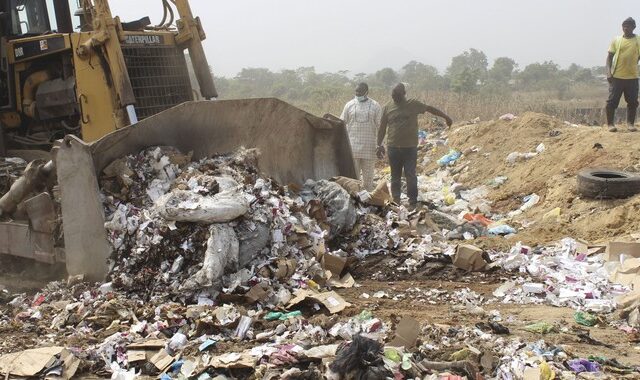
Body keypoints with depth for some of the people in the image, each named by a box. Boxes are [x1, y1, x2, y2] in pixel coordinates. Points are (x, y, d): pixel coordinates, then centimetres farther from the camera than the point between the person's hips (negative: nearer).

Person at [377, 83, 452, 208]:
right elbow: (382, 128, 9)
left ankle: (413, 203, 3)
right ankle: (395, 201, 20)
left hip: (410, 147, -2)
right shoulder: (387, 108, 4)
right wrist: (379, 145, 7)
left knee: (410, 175, -5)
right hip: (393, 147, 2)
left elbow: (430, 108, 11)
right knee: (395, 176, 10)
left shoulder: (413, 104, 0)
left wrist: (446, 117, 15)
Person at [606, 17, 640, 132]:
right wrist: (608, 72, -6)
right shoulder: (616, 40, 3)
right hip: (616, 76, -1)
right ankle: (610, 123, 8)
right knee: (612, 101, -2)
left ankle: (630, 123, 17)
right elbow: (609, 57, 4)